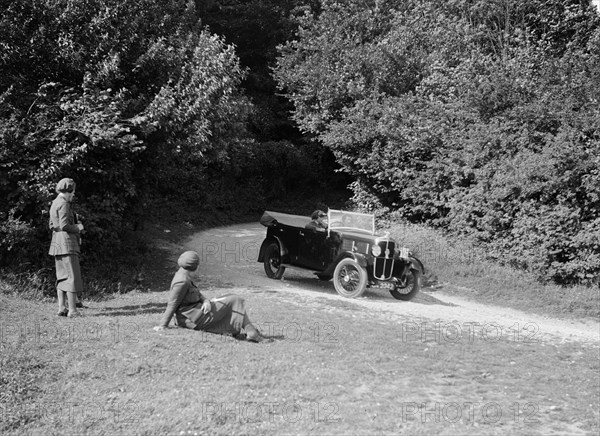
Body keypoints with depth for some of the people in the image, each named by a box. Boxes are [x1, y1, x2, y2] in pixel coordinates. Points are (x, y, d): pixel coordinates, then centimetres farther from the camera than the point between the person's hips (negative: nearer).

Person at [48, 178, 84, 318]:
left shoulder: (54, 203, 16)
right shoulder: (63, 204, -13)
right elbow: (64, 225, -21)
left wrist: (74, 226, 16)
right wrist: (77, 228, -4)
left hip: (57, 243, 10)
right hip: (67, 243, -10)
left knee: (62, 277, 12)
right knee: (73, 277, -7)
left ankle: (62, 308, 11)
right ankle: (72, 310, -7)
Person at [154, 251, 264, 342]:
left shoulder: (183, 275, 11)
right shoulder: (182, 281, -22)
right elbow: (172, 304, -21)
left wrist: (205, 301, -8)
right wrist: (163, 325, -19)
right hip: (194, 318, -11)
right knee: (234, 301, -4)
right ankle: (251, 332, -6)